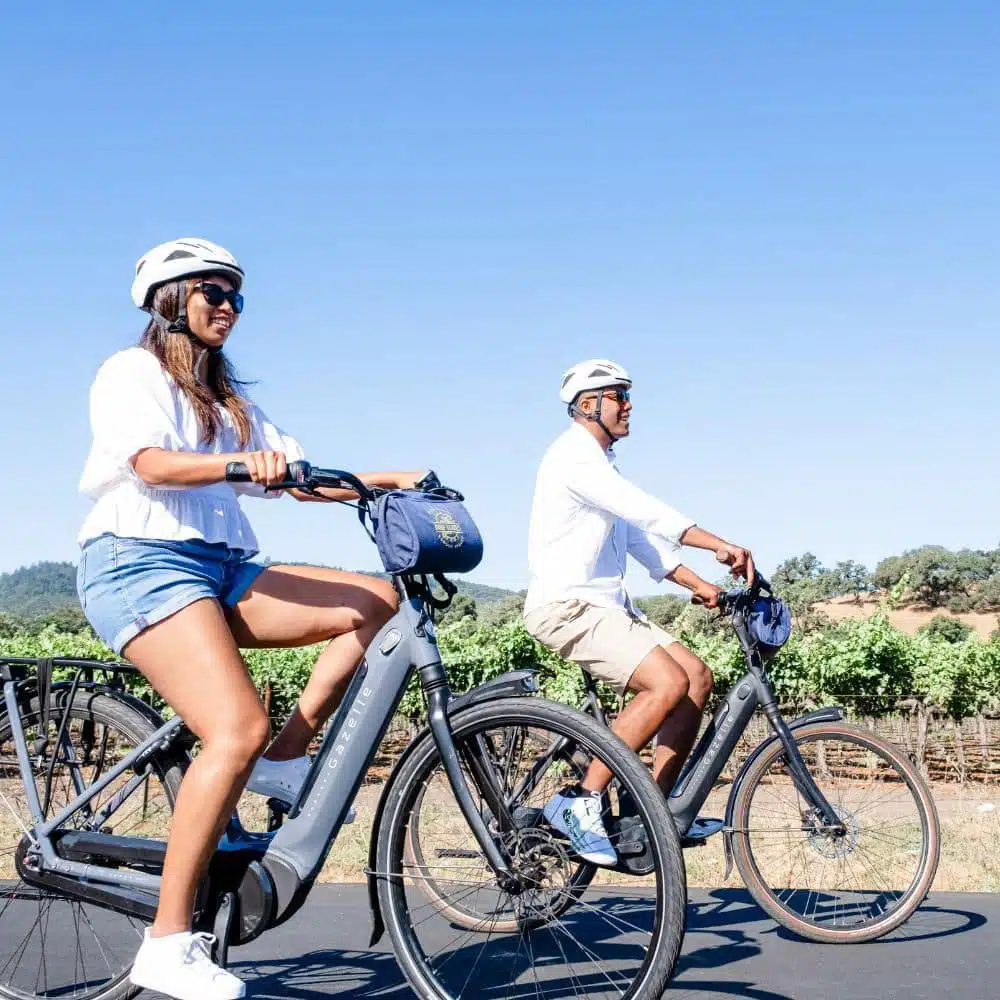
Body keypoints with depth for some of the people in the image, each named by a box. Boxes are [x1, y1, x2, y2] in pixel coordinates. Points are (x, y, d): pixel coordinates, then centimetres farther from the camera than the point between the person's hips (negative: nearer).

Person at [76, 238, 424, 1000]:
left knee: (378, 599, -9)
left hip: (221, 568, 8)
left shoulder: (227, 399, 27)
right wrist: (239, 463, -33)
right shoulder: (132, 372, 4)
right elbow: (152, 464, -15)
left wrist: (387, 481, 3)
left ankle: (284, 760, -6)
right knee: (239, 728, -26)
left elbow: (300, 479, 17)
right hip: (141, 562, -8)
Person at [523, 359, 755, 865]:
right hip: (568, 606, -10)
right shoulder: (574, 456, -11)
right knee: (668, 682, -24)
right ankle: (580, 801, -19)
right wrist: (719, 545, -29)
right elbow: (644, 510, -24)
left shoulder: (600, 462, 22)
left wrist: (697, 584, 8)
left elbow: (638, 535, 19)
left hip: (605, 604, 10)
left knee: (697, 676, 2)